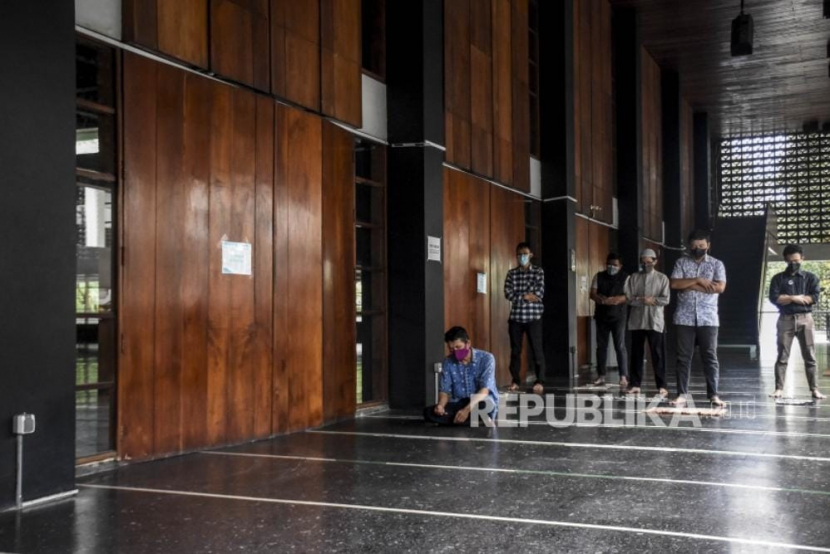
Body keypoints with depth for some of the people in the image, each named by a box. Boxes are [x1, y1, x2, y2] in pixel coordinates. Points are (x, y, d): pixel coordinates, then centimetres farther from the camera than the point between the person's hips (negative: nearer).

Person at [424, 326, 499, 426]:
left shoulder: (486, 358, -10)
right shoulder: (448, 362, 3)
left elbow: (484, 390, -19)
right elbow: (444, 390, 3)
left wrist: (467, 410, -34)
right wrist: (440, 405, -21)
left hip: (481, 404, -4)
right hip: (458, 404, 4)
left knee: (484, 407, -42)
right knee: (429, 412, -24)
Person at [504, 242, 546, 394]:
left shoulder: (538, 271, 3)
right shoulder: (511, 273, 9)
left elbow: (539, 293, -8)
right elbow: (508, 293, -2)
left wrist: (519, 296, -8)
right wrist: (526, 296, -11)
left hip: (533, 316, -2)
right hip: (515, 316, 3)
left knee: (537, 349, -4)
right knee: (515, 350, 6)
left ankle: (540, 382, -1)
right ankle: (515, 381, 14)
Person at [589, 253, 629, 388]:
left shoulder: (625, 278, 1)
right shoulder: (599, 276, 9)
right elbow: (593, 294, 1)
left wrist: (618, 299, -26)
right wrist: (603, 300, -19)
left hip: (618, 317, -3)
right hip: (601, 316, 3)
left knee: (620, 347, -9)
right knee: (601, 346, 7)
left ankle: (623, 377, -11)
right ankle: (601, 376, 14)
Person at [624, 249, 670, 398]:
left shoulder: (662, 278, 4)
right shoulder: (634, 278, 9)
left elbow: (666, 299, -4)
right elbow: (628, 298, -2)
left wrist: (652, 300, -12)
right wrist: (644, 300, -13)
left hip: (655, 321, -2)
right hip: (637, 321, 2)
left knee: (657, 354, -2)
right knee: (636, 353, 7)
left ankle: (662, 386, 1)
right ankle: (635, 384, 13)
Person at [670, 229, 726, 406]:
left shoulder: (717, 264, 5)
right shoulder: (681, 262, 7)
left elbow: (720, 287, -9)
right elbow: (674, 284, -6)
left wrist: (691, 286, -10)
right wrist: (698, 280, -13)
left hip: (708, 318, -1)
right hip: (685, 318, 1)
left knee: (710, 356, 1)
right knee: (683, 356, 2)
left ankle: (713, 394, 7)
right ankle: (682, 394, 6)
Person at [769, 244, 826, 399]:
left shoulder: (810, 277, 9)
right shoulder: (778, 278, 7)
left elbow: (815, 298, -4)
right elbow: (774, 298, -7)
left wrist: (788, 298, -7)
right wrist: (796, 298, -11)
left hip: (805, 319, 1)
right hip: (786, 319, -1)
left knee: (810, 356, 1)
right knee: (782, 356, -2)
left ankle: (814, 389, 5)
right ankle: (779, 388, -1)